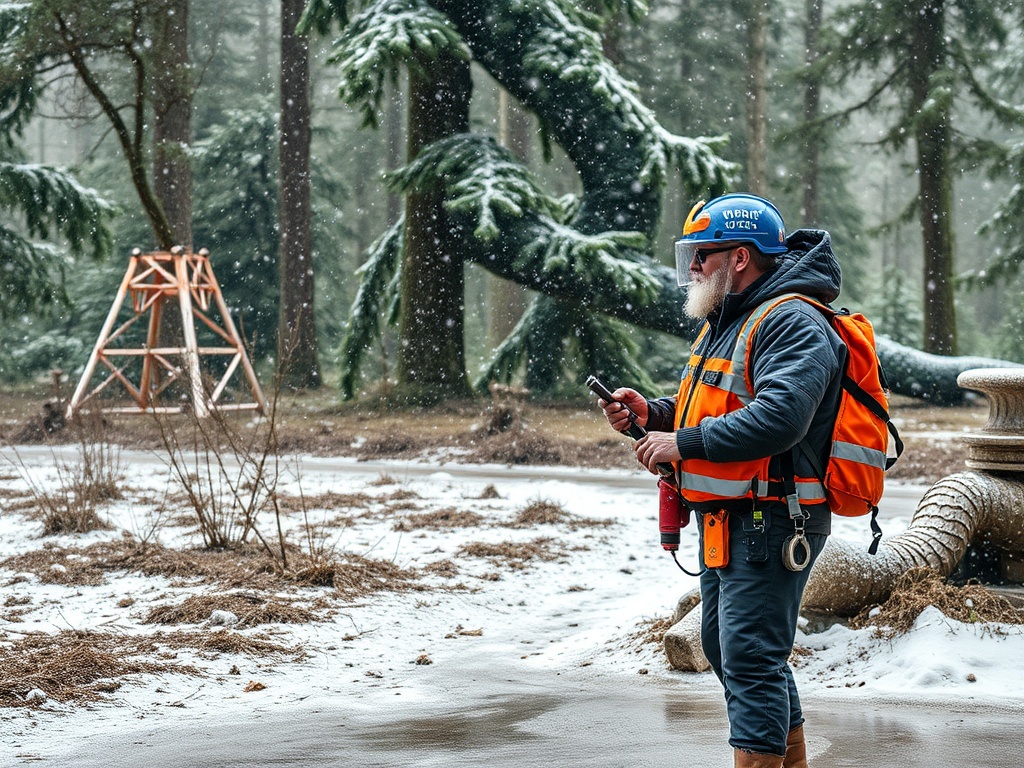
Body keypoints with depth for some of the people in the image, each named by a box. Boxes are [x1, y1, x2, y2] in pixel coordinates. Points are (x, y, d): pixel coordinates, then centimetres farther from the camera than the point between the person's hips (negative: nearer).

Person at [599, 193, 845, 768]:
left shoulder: (791, 323, -17)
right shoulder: (729, 323, 18)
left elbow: (778, 418, -31)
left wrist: (684, 443, -24)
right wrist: (654, 413, 5)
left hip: (769, 525, -11)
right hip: (728, 524, 11)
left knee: (751, 660, -10)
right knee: (726, 650, 19)